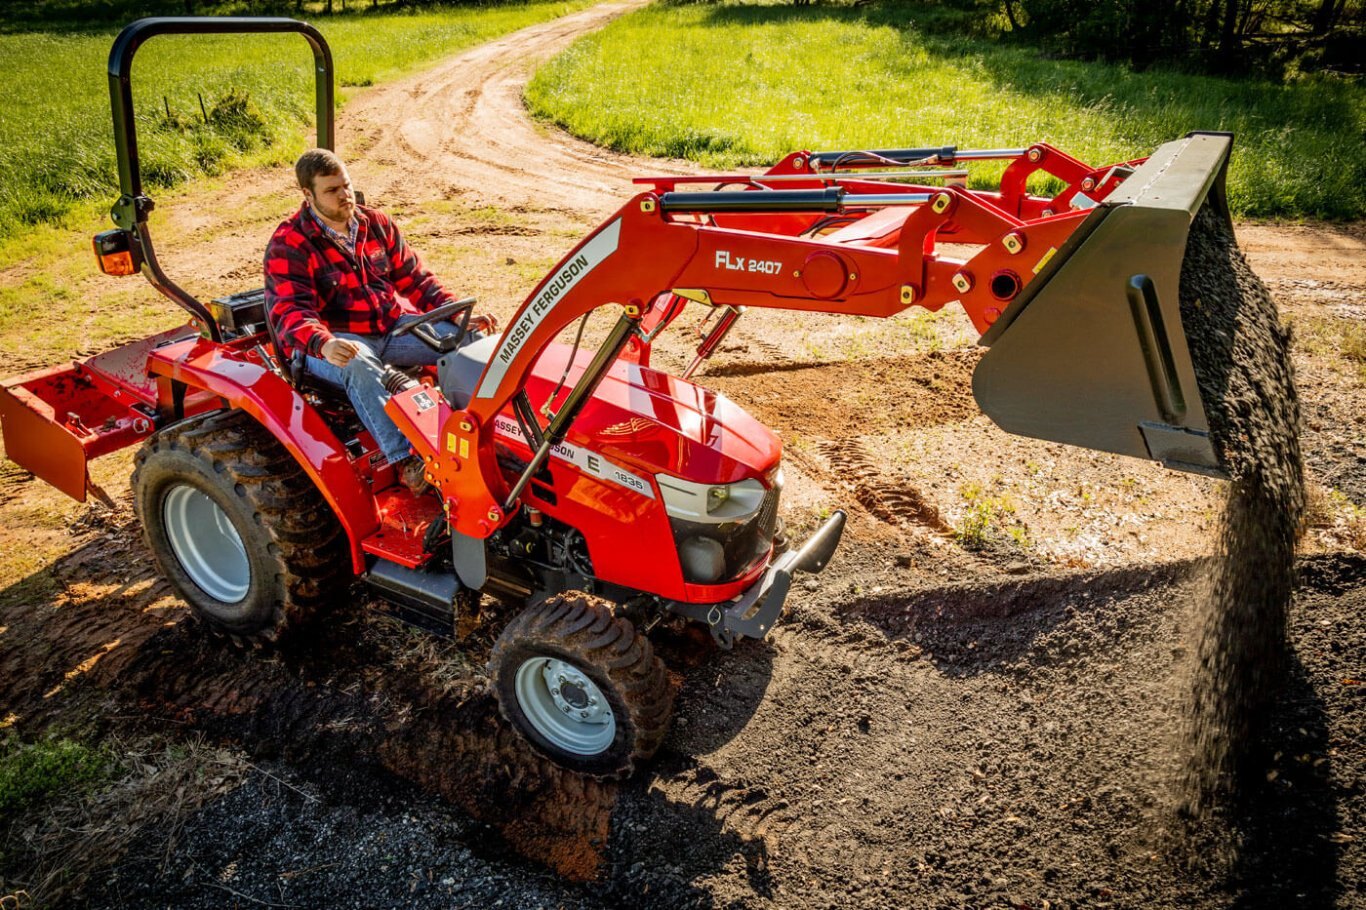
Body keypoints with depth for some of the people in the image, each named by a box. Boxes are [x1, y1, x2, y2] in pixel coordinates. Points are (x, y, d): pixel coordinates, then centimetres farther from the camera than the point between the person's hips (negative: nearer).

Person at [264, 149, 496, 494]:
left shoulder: (376, 224, 8)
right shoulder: (288, 245, -9)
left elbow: (413, 278, 11)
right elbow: (290, 311, -21)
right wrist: (325, 344, -44)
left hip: (392, 325, 6)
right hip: (332, 340, -5)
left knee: (469, 339, -12)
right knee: (359, 367, -41)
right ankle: (405, 461, -42)